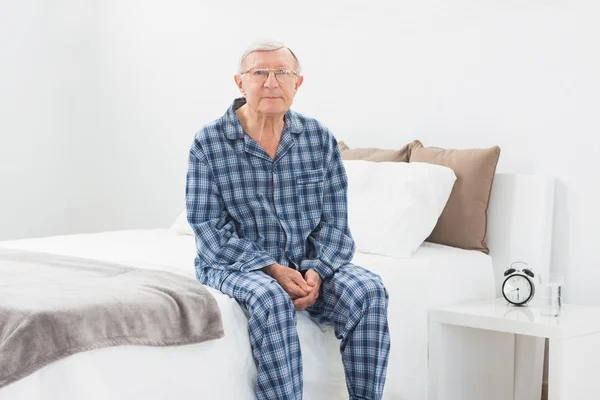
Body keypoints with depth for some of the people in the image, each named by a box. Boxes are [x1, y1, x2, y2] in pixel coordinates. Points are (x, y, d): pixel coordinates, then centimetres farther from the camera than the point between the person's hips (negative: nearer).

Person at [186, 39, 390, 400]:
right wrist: (270, 268, -20)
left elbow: (335, 223, 2)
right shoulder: (209, 143, -6)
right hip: (235, 264, -3)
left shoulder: (320, 139, 2)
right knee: (270, 297, -35)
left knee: (368, 289, -23)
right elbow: (209, 229, -9)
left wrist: (317, 272, -17)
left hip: (309, 265, 3)